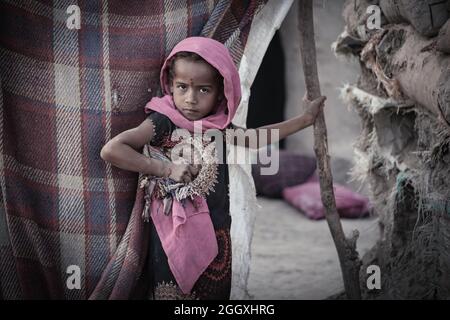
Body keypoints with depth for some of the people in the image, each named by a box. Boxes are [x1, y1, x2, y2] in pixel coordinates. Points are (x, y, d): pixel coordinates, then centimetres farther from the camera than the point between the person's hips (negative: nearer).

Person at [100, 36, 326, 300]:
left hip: (216, 236, 6)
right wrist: (166, 168, -24)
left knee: (215, 292, 17)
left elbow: (254, 139, 21)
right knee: (174, 292, 7)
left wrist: (304, 120, 23)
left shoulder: (219, 124, 2)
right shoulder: (163, 122, -16)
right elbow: (111, 150, -25)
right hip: (175, 238, -5)